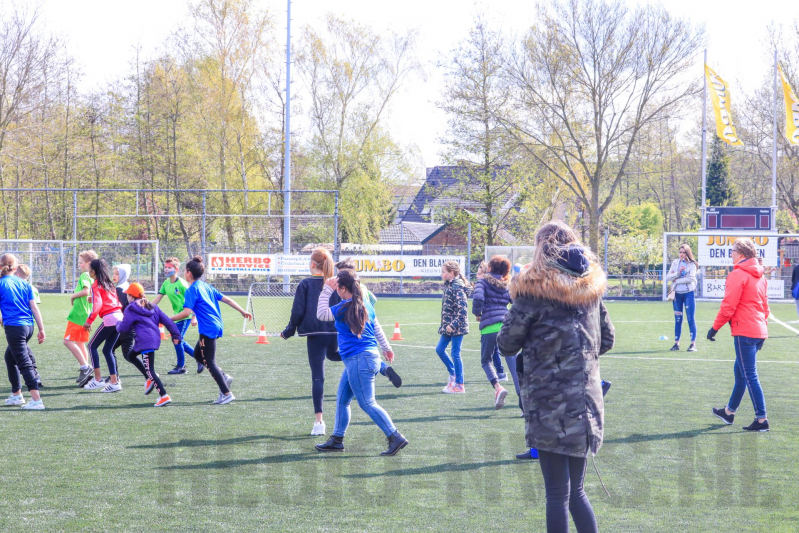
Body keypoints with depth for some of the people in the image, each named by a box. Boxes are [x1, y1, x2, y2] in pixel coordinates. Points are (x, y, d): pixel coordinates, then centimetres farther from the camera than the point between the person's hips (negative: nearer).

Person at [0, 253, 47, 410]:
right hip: (28, 326, 6)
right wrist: (41, 329, 9)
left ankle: (36, 400, -17)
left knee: (24, 363, -9)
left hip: (13, 327, -6)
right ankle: (16, 395, 29)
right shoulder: (24, 284, 11)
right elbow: (34, 307, 8)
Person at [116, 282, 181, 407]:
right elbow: (167, 320, 12)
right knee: (131, 356, 27)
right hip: (155, 337, 8)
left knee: (149, 370, -8)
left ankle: (164, 396, -17)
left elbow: (123, 328, 0)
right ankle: (150, 379, 15)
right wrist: (176, 335, 12)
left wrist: (118, 325, 23)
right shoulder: (152, 306, 19)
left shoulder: (130, 309, -1)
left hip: (145, 341, -8)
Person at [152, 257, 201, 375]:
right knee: (178, 340, 9)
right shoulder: (166, 283, 6)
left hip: (185, 316, -8)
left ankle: (180, 367, 6)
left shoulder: (181, 283, -16)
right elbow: (158, 298, 9)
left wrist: (193, 317, -18)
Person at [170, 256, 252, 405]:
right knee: (198, 354, 22)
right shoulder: (206, 286, 14)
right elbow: (226, 299, 17)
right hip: (216, 325, 9)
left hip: (208, 329, -9)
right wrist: (243, 311, 25)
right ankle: (224, 377, 14)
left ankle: (227, 393, -3)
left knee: (209, 362, -2)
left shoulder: (192, 290, -10)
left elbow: (186, 312, -20)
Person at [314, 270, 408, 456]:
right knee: (342, 400, 16)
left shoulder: (346, 308, -15)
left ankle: (395, 438, -7)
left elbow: (322, 314, -17)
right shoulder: (365, 304, 11)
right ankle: (336, 440, 23)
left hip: (359, 360, -10)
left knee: (367, 403, -6)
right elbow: (377, 329, 21)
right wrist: (386, 348, 34)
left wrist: (327, 290, -12)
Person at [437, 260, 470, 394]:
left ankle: (459, 386, 4)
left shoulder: (457, 287, -17)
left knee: (455, 354, -4)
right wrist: (445, 324, 17)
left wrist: (453, 324, -24)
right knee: (439, 349, 14)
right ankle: (453, 374, 29)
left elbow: (463, 309, -23)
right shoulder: (449, 285, 12)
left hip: (457, 327, -10)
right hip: (448, 326, 10)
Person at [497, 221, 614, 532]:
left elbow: (507, 345, -4)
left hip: (549, 404, -5)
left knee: (557, 494, 1)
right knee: (576, 491, 16)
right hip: (585, 399, 5)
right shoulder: (592, 286, 7)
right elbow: (607, 340, 15)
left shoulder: (535, 289, -10)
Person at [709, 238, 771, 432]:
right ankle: (729, 411, 33)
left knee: (750, 376, -7)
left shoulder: (738, 275, -12)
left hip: (744, 332, -9)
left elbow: (728, 306, -16)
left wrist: (715, 327, -8)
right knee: (741, 371, 20)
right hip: (759, 331, 9)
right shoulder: (760, 276, 14)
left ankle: (762, 419, -9)